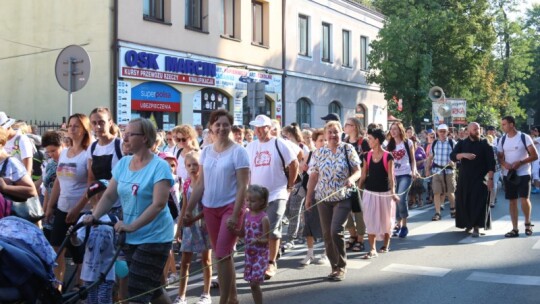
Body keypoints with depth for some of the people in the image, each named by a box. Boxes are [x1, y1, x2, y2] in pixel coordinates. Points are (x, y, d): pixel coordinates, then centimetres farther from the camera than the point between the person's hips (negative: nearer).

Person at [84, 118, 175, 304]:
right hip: (130, 238, 7)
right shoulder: (123, 163, 5)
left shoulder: (159, 166, -15)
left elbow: (158, 204, -23)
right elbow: (109, 196, 5)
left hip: (154, 238, -7)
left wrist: (132, 226, -30)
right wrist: (94, 216, -12)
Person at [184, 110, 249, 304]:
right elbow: (200, 184, 10)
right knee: (222, 255, 13)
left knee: (222, 255, -10)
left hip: (230, 207, -5)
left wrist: (235, 214, -19)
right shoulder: (206, 151, 7)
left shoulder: (238, 151, -9)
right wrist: (189, 210, 7)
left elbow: (242, 186, -13)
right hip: (210, 208, 5)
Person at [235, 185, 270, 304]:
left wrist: (258, 240, -33)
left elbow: (266, 239, -13)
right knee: (252, 283, 11)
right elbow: (242, 233, 10)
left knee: (254, 283, -7)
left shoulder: (263, 218, -15)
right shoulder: (247, 215, 4)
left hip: (260, 254, -6)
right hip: (249, 253, 6)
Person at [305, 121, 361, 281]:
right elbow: (314, 176, 9)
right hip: (323, 198, 4)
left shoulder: (348, 149, -2)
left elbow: (358, 170, -2)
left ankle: (341, 267, 4)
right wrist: (308, 196, 7)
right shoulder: (319, 153, 7)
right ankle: (334, 267, 18)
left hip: (342, 198, -4)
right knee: (327, 234, 5)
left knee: (336, 231, -13)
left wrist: (352, 178, -23)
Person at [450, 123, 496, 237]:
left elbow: (491, 163, -4)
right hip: (464, 178, 2)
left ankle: (476, 227, -6)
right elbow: (452, 156, -7)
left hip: (480, 179, -2)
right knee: (464, 202, 6)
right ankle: (468, 223, 23)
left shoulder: (485, 144, 1)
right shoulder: (462, 144, 6)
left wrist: (490, 178, -12)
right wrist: (464, 154, -25)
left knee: (479, 203, -8)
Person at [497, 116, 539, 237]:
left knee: (524, 199, -12)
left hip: (523, 174, -4)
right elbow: (499, 157, 13)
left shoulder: (524, 137, -8)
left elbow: (535, 156, -9)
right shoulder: (502, 139, 7)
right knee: (512, 201, 5)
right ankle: (515, 229, 11)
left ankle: (527, 223, 14)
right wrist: (504, 163, -10)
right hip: (508, 174, 4)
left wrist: (520, 162, -21)